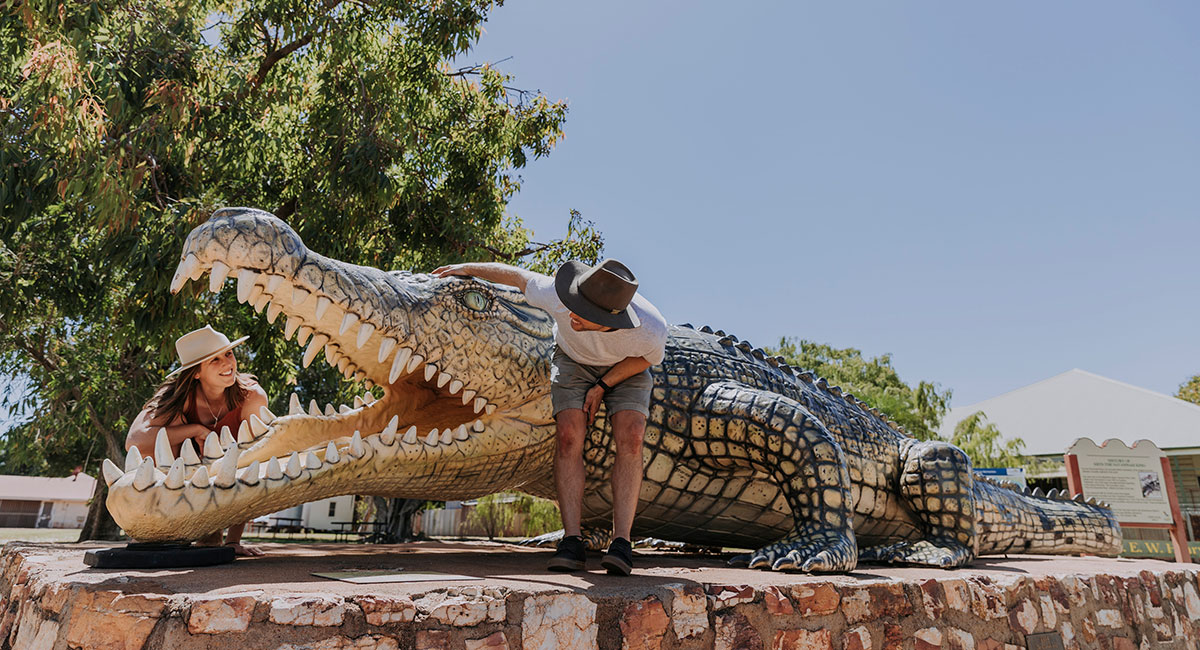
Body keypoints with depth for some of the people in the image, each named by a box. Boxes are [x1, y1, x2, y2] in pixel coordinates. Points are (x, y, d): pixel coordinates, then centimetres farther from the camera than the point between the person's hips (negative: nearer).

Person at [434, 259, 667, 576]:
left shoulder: (652, 331, -38)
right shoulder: (557, 295, -39)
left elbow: (647, 358, -12)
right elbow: (518, 276, -18)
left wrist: (603, 386, -19)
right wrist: (468, 268, -6)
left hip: (626, 369, 0)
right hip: (573, 360, 1)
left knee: (630, 438, -22)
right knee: (569, 435, -20)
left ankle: (621, 542, -19)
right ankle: (571, 542, -17)